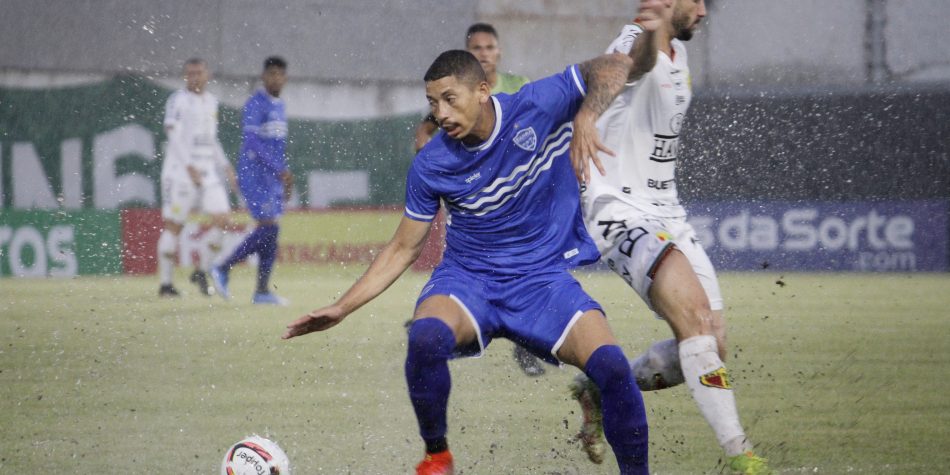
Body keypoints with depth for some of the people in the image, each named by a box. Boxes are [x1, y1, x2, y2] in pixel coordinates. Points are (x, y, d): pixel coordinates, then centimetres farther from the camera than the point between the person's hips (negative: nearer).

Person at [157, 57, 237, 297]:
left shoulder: (211, 101, 15)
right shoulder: (178, 100, -7)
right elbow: (174, 136, -15)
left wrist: (225, 167, 15)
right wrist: (189, 167, -24)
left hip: (207, 171, 6)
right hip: (180, 170, -6)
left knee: (221, 218, -4)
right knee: (174, 225, -3)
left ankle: (201, 271, 9)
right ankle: (165, 283, 3)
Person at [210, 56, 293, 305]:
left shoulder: (279, 106, 16)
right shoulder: (255, 104, -12)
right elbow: (253, 143, -20)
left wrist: (285, 179, 20)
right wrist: (280, 170, -25)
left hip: (273, 176, 8)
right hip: (253, 173, -8)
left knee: (271, 232, 4)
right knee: (268, 229, -13)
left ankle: (262, 291, 5)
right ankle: (224, 268, -3)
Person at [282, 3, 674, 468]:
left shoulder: (537, 108, -12)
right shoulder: (430, 165, -8)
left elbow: (614, 65, -8)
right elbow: (403, 248, 3)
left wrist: (586, 121, -26)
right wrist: (341, 308, -3)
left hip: (545, 277, 0)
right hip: (467, 278, 0)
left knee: (612, 366, -24)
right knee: (426, 338, -34)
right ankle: (436, 456, -10)